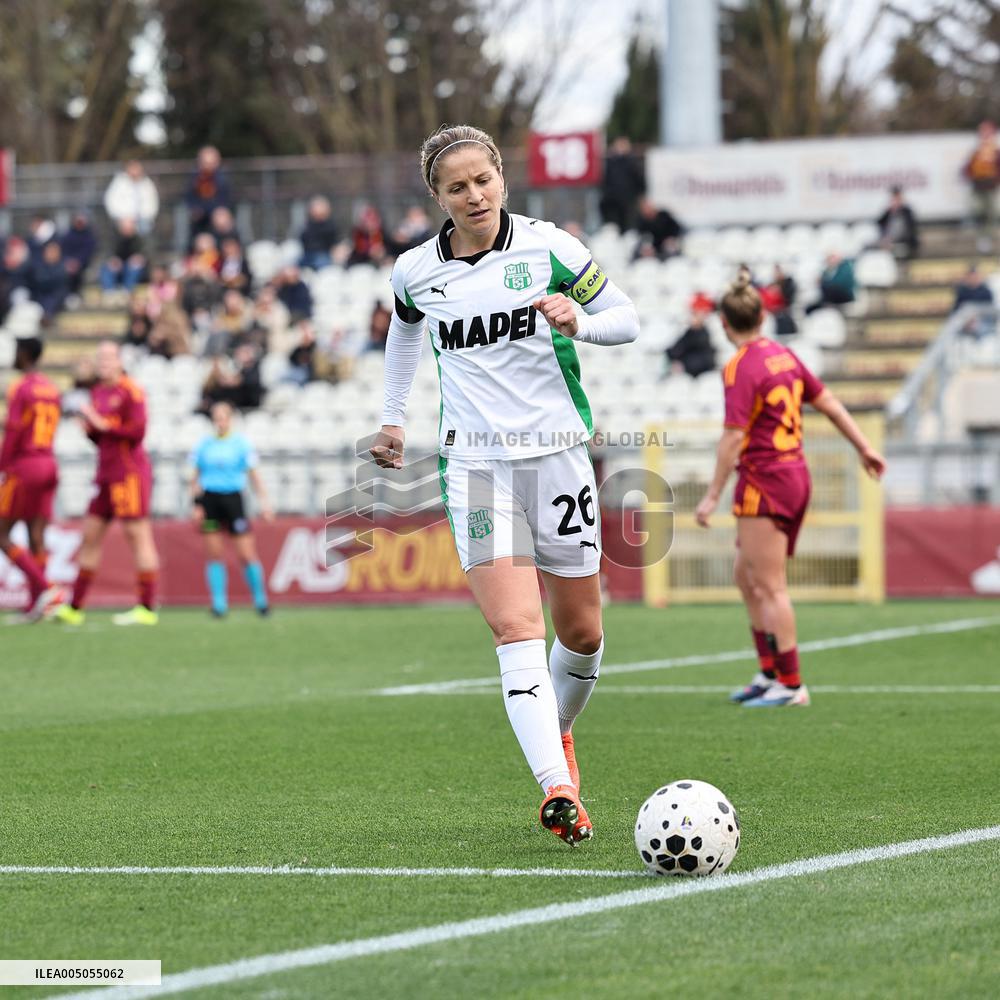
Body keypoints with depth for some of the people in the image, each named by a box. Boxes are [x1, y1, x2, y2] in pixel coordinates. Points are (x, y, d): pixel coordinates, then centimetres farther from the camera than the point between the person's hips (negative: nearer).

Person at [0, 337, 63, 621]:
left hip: (23, 466, -7)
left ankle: (44, 588, -16)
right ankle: (34, 606, 0)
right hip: (48, 464, 7)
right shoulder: (51, 389, 12)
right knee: (36, 538, 4)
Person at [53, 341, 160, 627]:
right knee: (90, 536, 7)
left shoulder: (129, 391, -8)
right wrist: (88, 428, 2)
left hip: (129, 472, -9)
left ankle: (147, 609, -6)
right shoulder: (98, 392, 16)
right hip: (106, 473, 9)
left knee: (138, 537, -7)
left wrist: (103, 423, -15)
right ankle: (74, 608, 9)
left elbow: (137, 432, -17)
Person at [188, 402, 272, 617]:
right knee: (214, 554, -2)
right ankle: (219, 603, 3)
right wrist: (195, 504, 3)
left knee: (247, 554, -5)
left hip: (233, 499, -1)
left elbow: (253, 475, 4)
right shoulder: (204, 444, 7)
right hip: (209, 498, 2)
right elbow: (195, 477, 12)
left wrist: (263, 502, -4)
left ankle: (260, 599, 8)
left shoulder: (241, 443, 3)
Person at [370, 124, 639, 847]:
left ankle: (559, 730, 41)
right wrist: (394, 418, 24)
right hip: (475, 462, 0)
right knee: (518, 629, -17)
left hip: (559, 454, 0)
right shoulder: (416, 272, 3)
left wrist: (579, 322, -17)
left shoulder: (548, 247, -4)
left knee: (581, 632, 9)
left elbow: (627, 318, 3)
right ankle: (559, 791, -27)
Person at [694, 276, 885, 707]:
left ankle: (790, 685, -4)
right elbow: (828, 401, 15)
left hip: (764, 480, -9)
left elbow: (733, 437, -20)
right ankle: (770, 672, 19)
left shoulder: (740, 368, -15)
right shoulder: (783, 355, 9)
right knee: (746, 576, 17)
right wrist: (864, 448, 24)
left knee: (769, 587, -5)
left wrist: (712, 496, -18)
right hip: (796, 474, 9)